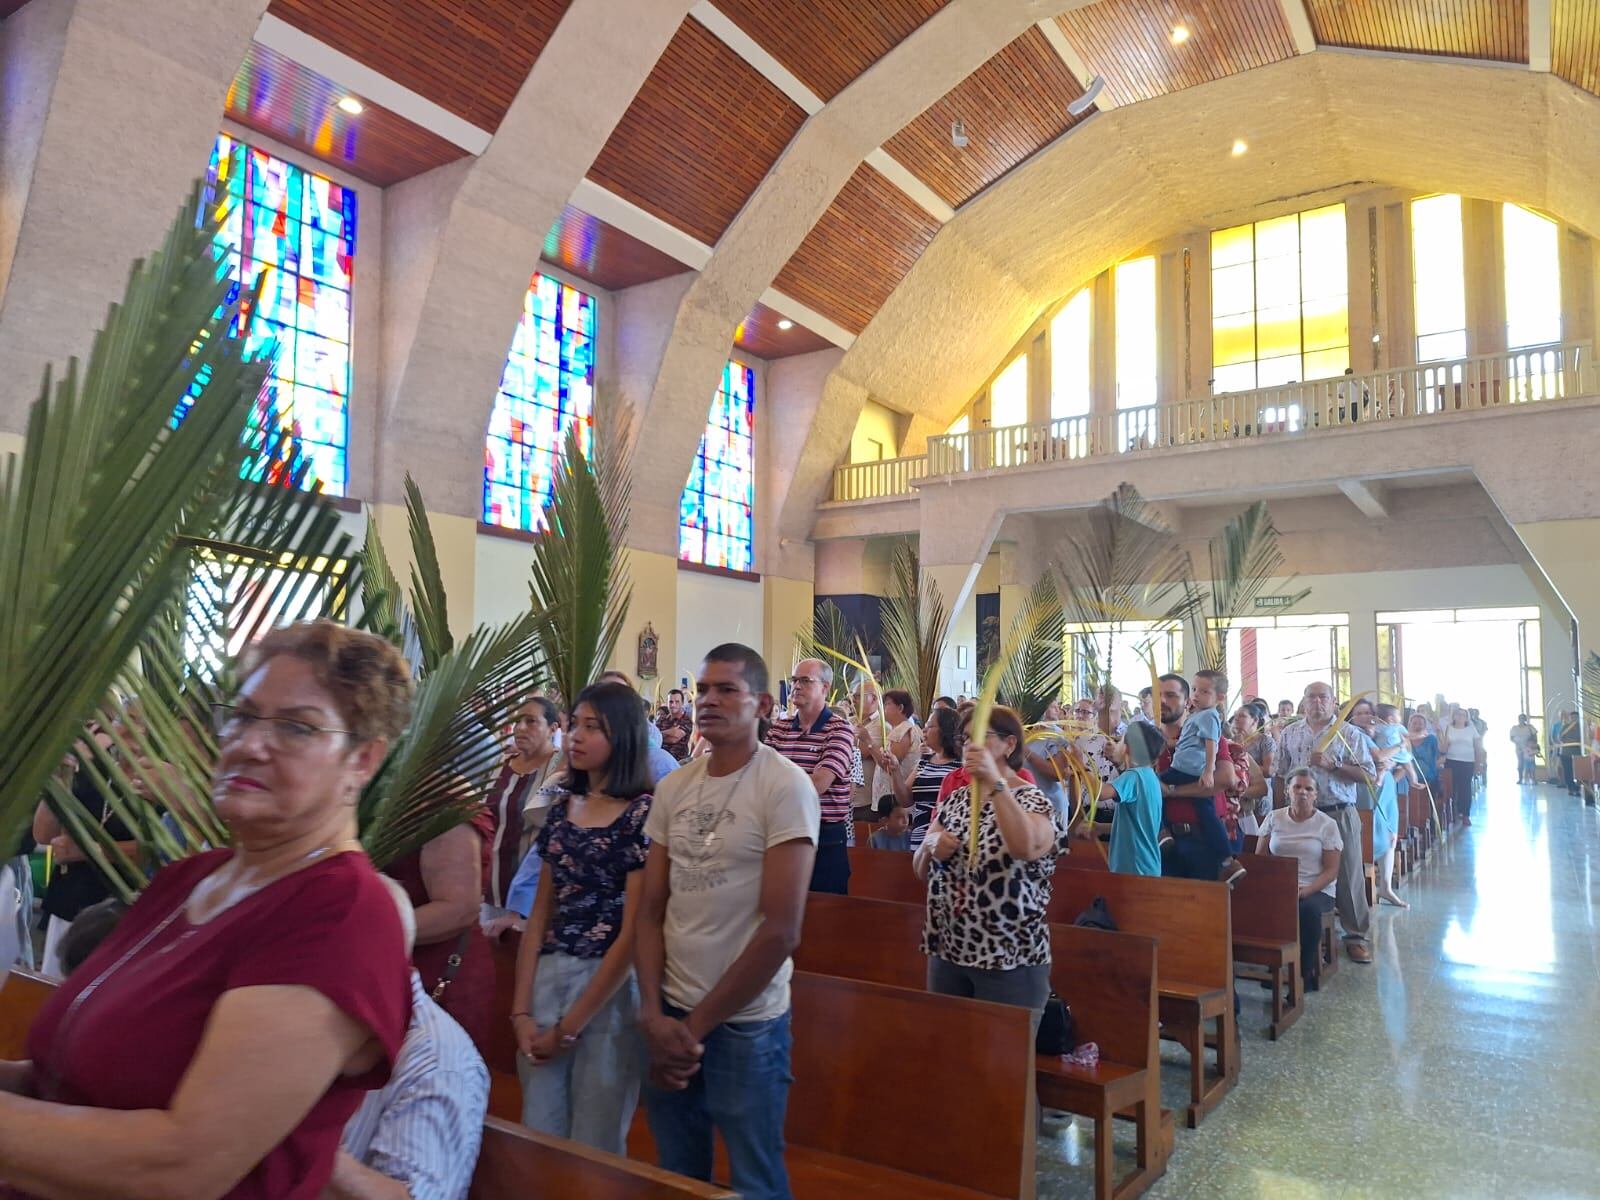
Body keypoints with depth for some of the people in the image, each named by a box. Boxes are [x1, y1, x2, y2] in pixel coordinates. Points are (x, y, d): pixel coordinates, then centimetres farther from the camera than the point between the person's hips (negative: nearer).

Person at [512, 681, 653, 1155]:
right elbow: (541, 912, 9)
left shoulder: (644, 813, -12)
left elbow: (634, 933, -14)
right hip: (547, 978, 6)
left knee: (594, 1149, 9)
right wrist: (520, 1010, 0)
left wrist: (569, 1027, -10)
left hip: (610, 988, -5)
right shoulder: (562, 809, 8)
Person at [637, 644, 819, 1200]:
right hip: (670, 1015, 5)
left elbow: (781, 931, -17)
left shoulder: (786, 787, -14)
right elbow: (651, 910, 6)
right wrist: (654, 1014, -7)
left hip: (745, 1023, -5)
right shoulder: (673, 787, 3)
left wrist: (696, 1024, -10)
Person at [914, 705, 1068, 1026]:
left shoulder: (1034, 801, -9)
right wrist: (931, 844, -10)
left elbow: (1025, 848, -32)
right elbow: (920, 870, 11)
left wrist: (994, 782, -34)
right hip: (947, 952, 6)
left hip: (1010, 959, -5)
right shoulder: (955, 799, 8)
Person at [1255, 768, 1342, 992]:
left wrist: (1305, 891, -16)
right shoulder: (1273, 818, 11)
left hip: (1316, 891, -1)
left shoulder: (1327, 824, 4)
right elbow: (1258, 859, 10)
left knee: (1308, 908, -37)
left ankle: (1305, 974, -18)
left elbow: (1331, 871, -1)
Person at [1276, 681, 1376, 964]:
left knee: (1349, 875, 2)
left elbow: (1369, 776, -6)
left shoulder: (1349, 734, 1)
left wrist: (1331, 764, -15)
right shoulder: (1290, 734, 9)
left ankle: (1356, 935, 14)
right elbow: (1280, 775, 13)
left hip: (1340, 814, -2)